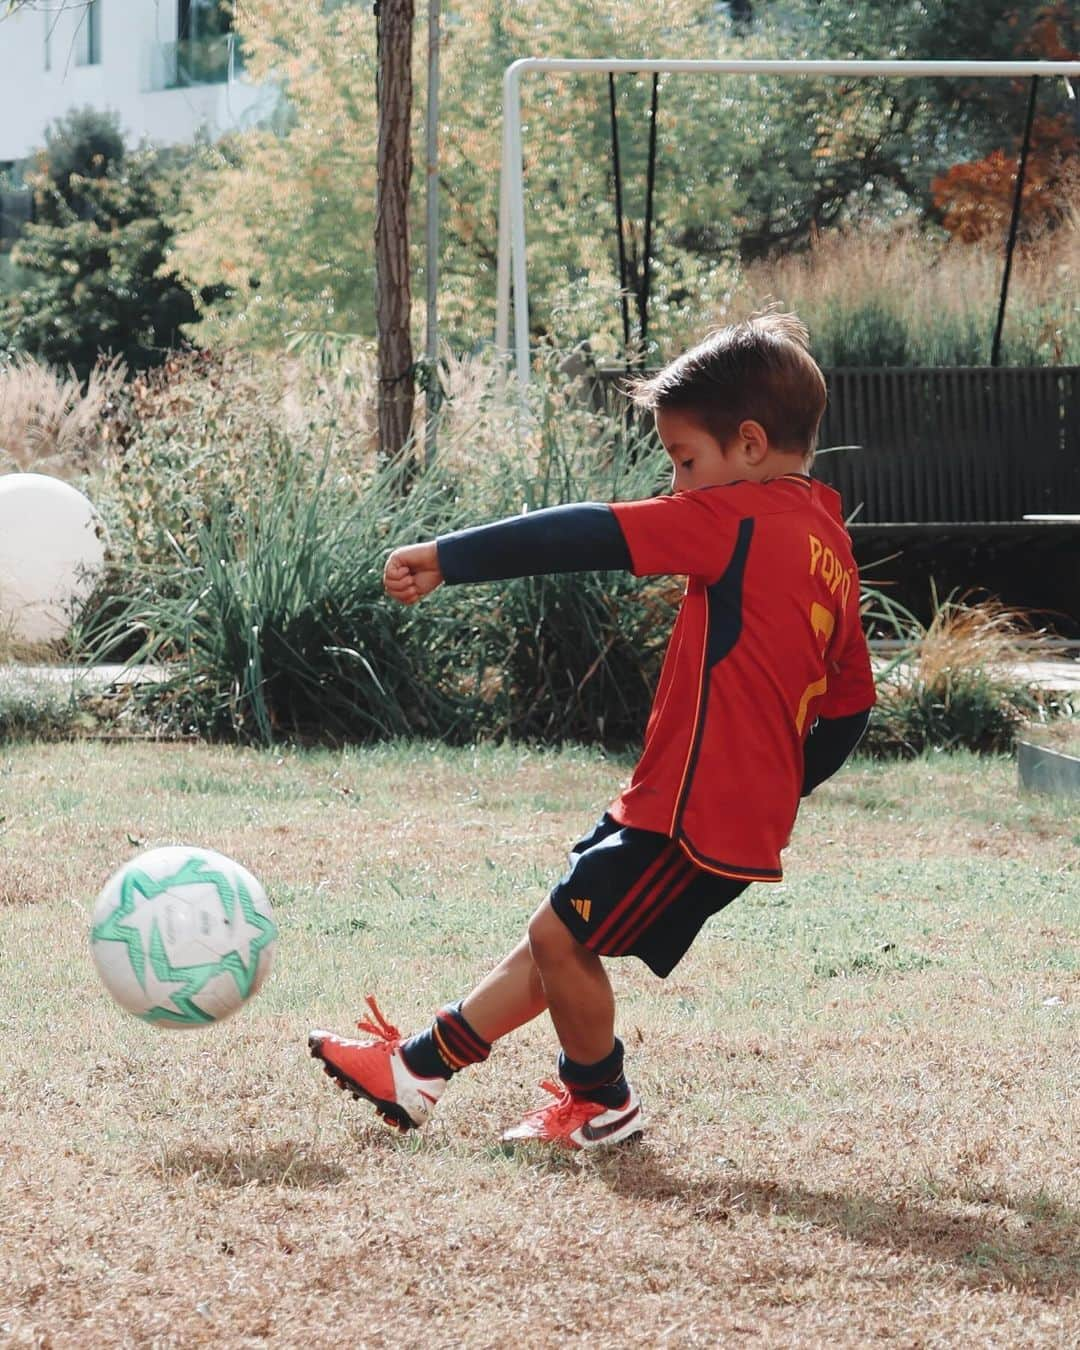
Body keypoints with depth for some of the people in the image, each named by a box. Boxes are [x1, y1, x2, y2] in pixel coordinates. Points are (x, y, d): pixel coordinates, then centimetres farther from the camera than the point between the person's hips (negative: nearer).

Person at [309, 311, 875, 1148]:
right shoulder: (831, 547, 12)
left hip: (696, 812, -10)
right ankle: (422, 1066, 24)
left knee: (564, 934, 1)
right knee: (564, 931, 16)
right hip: (751, 812, 10)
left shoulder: (739, 517, -15)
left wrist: (445, 560, -13)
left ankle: (601, 1104, 19)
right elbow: (850, 705, 17)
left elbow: (587, 538, -16)